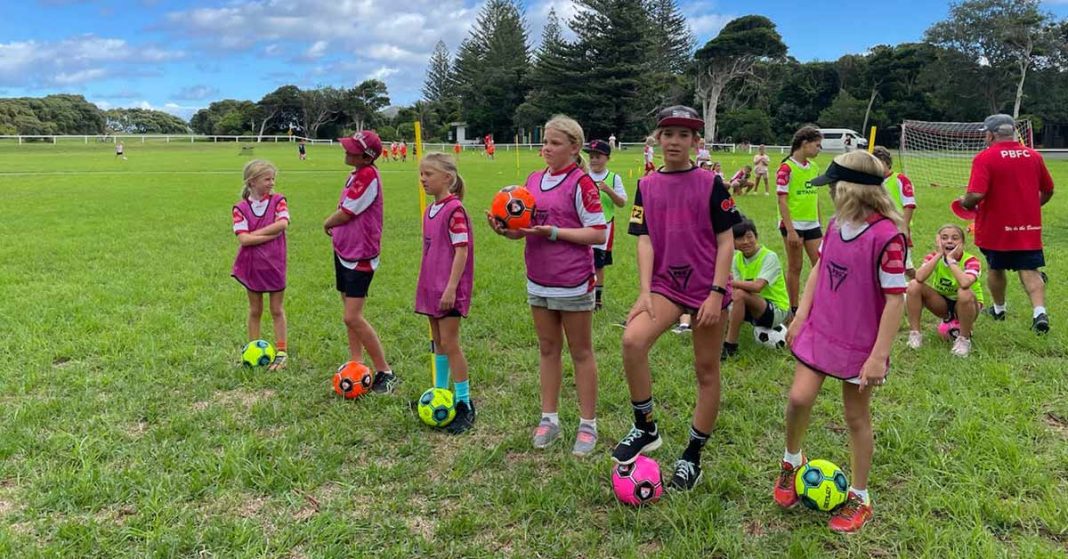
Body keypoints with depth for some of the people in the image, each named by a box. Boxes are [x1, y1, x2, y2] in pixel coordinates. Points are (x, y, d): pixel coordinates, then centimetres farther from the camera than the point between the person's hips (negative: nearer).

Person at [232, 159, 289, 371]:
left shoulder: (278, 200, -3)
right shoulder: (241, 208, -5)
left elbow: (283, 223, -21)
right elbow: (243, 238, -15)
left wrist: (254, 234, -18)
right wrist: (271, 234, -19)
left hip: (274, 264, 0)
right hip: (252, 266, 0)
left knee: (277, 310, 8)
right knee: (255, 310, 14)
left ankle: (281, 352, 16)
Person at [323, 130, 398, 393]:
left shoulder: (368, 176, -20)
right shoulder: (357, 174, 9)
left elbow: (344, 214, -17)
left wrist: (327, 223, 1)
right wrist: (334, 225, 1)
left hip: (360, 257, -10)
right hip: (344, 252, 10)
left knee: (353, 317, -11)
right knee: (351, 313, 15)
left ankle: (386, 373, -2)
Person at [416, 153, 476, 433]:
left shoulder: (454, 209, -15)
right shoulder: (429, 211, 10)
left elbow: (462, 251, -18)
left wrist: (451, 288, -21)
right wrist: (424, 286, 18)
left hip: (449, 289, -8)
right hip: (431, 287, 8)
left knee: (450, 343, -4)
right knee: (438, 342, 17)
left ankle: (464, 405, 5)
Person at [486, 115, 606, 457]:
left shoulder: (581, 183, -11)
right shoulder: (534, 180, 9)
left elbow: (598, 234, -15)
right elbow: (523, 226, 13)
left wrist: (554, 232, -21)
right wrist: (505, 229, -8)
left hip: (573, 282, -6)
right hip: (538, 280, 6)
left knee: (580, 352, 6)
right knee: (547, 348, 14)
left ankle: (587, 425, 18)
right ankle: (549, 419, 26)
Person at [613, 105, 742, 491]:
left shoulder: (710, 184, -2)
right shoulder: (647, 186, 5)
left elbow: (726, 242, -4)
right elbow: (644, 240, 0)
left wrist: (717, 292, -12)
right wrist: (645, 291, -11)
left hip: (707, 289, -1)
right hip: (665, 285, 2)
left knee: (707, 371, 6)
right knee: (632, 340, -25)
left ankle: (692, 458, 23)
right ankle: (645, 428, -4)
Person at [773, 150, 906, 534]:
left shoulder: (886, 236, -21)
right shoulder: (835, 225, 1)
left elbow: (895, 298, -20)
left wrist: (879, 355, -19)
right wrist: (801, 315, 7)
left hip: (860, 343, -5)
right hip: (819, 331, 5)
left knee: (856, 417, 9)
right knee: (799, 399, -4)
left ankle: (859, 499, 29)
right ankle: (792, 462, 26)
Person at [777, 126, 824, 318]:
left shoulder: (814, 167, 10)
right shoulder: (787, 168, -11)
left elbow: (815, 197, 16)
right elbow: (782, 201, -14)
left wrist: (820, 226, 16)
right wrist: (790, 230, -19)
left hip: (812, 224, 6)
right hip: (794, 224, -6)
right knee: (794, 267, 4)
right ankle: (794, 309, 15)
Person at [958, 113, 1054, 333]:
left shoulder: (985, 158, -14)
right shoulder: (1033, 156, 4)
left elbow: (976, 195, -25)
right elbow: (1048, 191, 14)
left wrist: (965, 203, -3)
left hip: (995, 227, -3)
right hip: (1029, 227, 3)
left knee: (996, 269, 16)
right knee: (1030, 271, 3)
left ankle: (999, 309, 33)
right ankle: (1040, 312, -15)